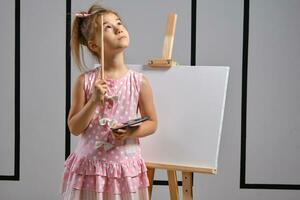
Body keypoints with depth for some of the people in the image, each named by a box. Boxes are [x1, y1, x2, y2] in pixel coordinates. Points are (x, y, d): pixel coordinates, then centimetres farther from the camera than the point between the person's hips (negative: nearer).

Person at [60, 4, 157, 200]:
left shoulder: (139, 81, -6)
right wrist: (94, 101, -18)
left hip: (125, 167, 0)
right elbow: (74, 128, -5)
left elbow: (152, 123, 3)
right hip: (89, 165, 0)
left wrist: (131, 133, -15)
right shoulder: (85, 81, -7)